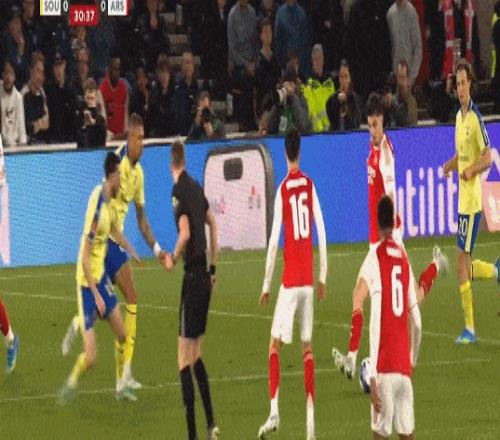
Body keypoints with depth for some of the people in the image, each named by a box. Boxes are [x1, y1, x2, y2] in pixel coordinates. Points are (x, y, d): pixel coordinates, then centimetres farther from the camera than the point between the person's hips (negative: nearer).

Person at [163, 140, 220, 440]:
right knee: (197, 357, 18)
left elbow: (185, 233, -23)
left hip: (192, 277, -8)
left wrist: (172, 258, -5)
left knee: (185, 363, -5)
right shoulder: (196, 187, 12)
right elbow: (213, 224, 20)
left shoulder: (179, 191, -12)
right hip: (204, 275, 8)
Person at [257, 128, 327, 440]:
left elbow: (274, 242, -9)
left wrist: (267, 285, -2)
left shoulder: (282, 191, -7)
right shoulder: (310, 186, 4)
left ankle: (275, 411, -14)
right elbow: (321, 234, 6)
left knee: (275, 344, 1)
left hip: (290, 281, -4)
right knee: (308, 347, 8)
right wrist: (323, 277, 15)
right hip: (309, 279, 4)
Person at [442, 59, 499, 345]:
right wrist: (449, 166, 5)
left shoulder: (476, 118, -13)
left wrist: (471, 170, -30)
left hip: (472, 201, -9)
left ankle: (470, 329, -4)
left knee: (462, 262, -8)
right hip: (463, 200, 9)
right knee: (465, 266, 9)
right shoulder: (459, 117, 13)